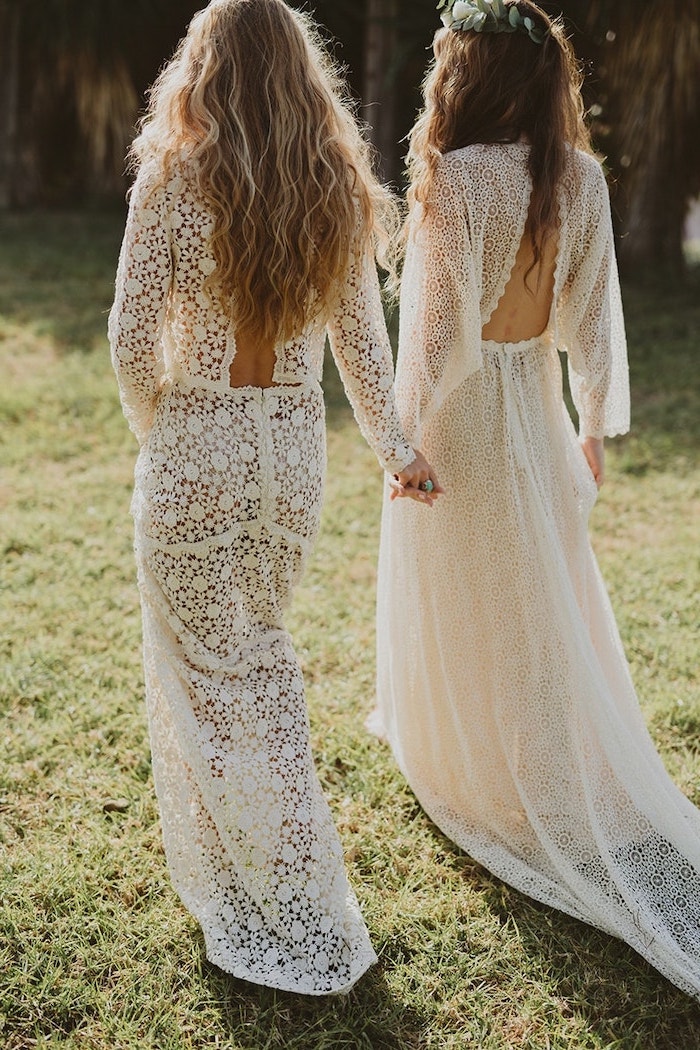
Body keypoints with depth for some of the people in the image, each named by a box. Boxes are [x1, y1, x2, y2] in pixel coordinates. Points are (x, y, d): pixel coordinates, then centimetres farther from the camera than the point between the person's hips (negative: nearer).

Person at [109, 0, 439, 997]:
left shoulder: (174, 179, -11)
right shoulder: (341, 191, 1)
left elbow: (132, 333, -9)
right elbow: (363, 340, 7)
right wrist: (394, 447, 21)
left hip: (193, 449, -5)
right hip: (295, 452, 5)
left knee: (208, 674, 8)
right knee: (262, 656, 23)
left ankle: (296, 923, 15)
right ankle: (284, 881, 39)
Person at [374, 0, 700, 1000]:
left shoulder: (458, 177, -20)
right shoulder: (580, 177, -3)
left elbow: (442, 326, -19)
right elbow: (592, 315, 2)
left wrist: (409, 432, -8)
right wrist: (597, 424, 11)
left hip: (459, 415, -5)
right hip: (536, 412, 5)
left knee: (463, 606, 11)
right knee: (545, 598, 17)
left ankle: (475, 777, 27)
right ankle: (565, 772, 29)